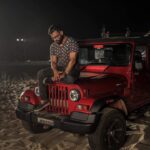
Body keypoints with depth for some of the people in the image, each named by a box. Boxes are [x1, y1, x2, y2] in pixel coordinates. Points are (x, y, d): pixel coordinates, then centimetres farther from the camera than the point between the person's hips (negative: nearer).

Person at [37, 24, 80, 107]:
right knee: (40, 73, -16)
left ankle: (50, 80, -17)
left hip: (72, 68, -5)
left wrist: (64, 73, -29)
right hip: (59, 68, 6)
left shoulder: (72, 42, -13)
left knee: (70, 79, -42)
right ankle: (44, 100, -15)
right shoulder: (53, 46, 6)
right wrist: (55, 71, -23)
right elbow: (53, 62, 0)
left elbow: (73, 60, -19)